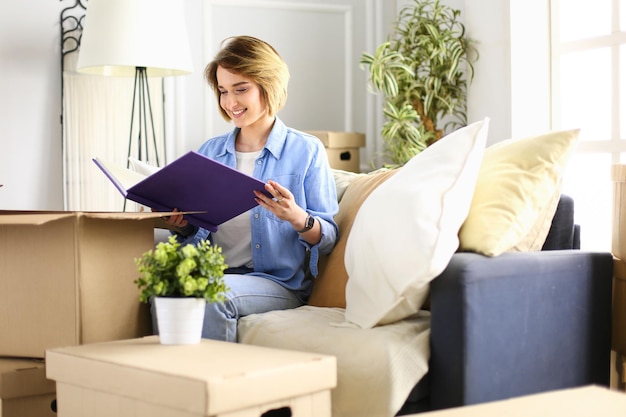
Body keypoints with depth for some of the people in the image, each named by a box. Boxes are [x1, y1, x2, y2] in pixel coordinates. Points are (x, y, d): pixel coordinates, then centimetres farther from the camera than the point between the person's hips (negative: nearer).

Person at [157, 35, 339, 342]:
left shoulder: (306, 151, 3)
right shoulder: (209, 152, 16)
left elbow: (329, 240, 0)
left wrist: (298, 219, -21)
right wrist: (184, 224, -3)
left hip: (280, 284, -3)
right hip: (212, 273, 4)